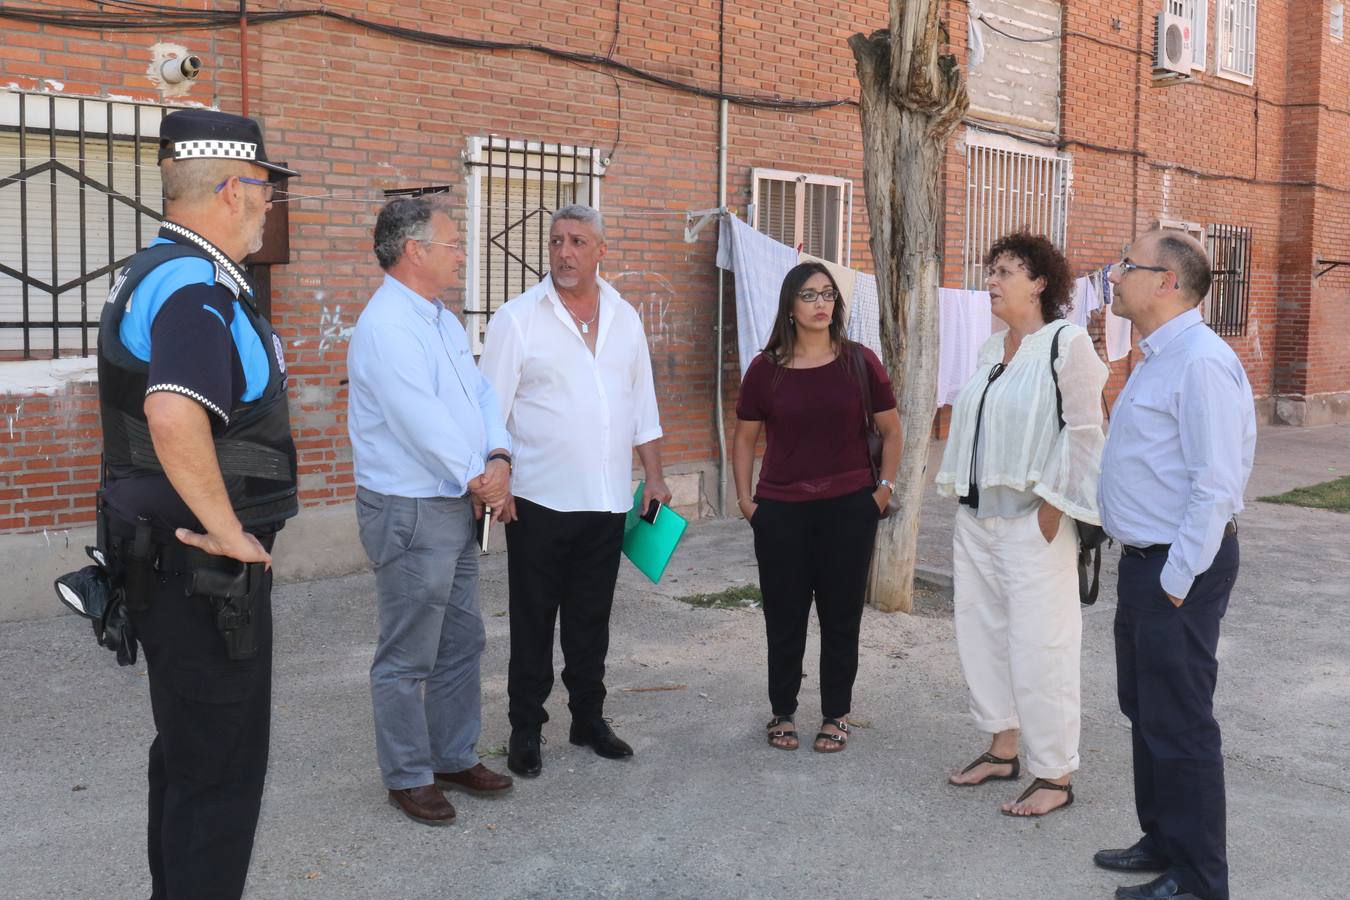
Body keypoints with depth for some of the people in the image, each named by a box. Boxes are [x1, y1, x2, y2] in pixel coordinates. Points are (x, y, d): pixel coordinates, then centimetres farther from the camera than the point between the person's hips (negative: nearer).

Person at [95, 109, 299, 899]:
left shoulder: (153, 274, 14)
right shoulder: (196, 286, -20)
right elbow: (173, 415, -37)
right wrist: (229, 533, -26)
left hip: (172, 558, 11)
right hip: (207, 569, -10)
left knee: (189, 751, 22)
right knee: (221, 768, 0)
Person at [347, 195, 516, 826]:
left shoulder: (444, 321, 14)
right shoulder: (386, 326, -18)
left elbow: (481, 395, 11)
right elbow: (422, 422, -22)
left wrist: (498, 458, -6)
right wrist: (478, 480, -11)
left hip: (459, 510, 10)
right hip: (410, 513, -10)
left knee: (463, 643, 17)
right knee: (408, 658, 3)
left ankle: (454, 757, 31)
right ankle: (408, 777, 16)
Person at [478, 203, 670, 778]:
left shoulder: (625, 319, 8)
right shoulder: (518, 319, -6)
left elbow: (641, 406, 13)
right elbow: (491, 409, -7)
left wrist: (655, 476, 10)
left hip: (608, 501, 4)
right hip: (539, 501, -4)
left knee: (591, 620, 14)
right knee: (533, 622, 6)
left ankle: (588, 719, 27)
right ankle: (526, 729, 18)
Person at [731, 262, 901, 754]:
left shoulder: (859, 362, -1)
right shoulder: (766, 368, 0)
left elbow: (891, 429, 8)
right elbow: (745, 438, 9)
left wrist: (884, 486, 3)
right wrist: (745, 498, 3)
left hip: (849, 509, 0)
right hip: (780, 511, 0)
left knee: (841, 616, 7)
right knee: (784, 617, 7)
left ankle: (836, 716, 22)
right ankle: (782, 713, 23)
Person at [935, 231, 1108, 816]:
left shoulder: (1067, 344, -10)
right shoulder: (991, 350, 13)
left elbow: (1083, 434, -14)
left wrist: (1051, 513, -17)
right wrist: (961, 501, 11)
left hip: (1032, 523, -8)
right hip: (976, 519, 8)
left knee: (1037, 647, -5)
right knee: (982, 633, 13)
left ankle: (1055, 777, 7)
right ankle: (1002, 750, 28)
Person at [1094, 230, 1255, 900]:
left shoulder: (1201, 361, -20)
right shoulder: (1156, 358, 13)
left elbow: (1215, 485, -24)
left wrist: (1176, 581, -21)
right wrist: (1145, 568, 17)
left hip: (1179, 571, -10)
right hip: (1142, 561, 10)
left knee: (1178, 726, 0)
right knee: (1144, 712, 20)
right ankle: (1162, 843, 35)